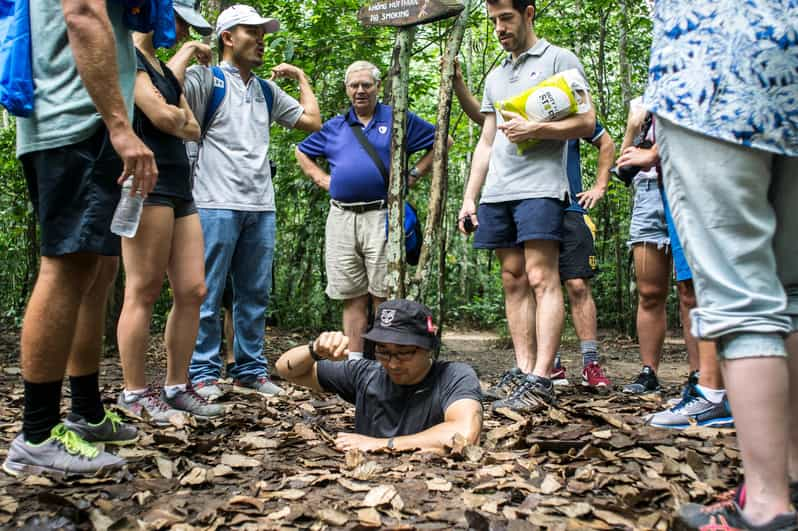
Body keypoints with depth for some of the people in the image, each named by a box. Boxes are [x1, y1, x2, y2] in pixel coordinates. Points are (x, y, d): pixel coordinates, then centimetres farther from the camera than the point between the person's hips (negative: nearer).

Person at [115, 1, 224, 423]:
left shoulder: (165, 69, 25)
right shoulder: (128, 57, -2)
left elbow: (193, 129, 18)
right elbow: (161, 117, -13)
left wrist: (174, 118, 0)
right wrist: (180, 115, 7)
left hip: (179, 188, 9)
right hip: (147, 184, -9)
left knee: (193, 290, 3)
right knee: (144, 291, -6)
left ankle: (176, 387, 11)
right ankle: (134, 392, 3)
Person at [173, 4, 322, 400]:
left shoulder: (267, 90, 20)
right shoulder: (206, 78, 2)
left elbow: (313, 121, 19)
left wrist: (300, 77, 23)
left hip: (261, 208, 6)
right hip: (217, 205, -6)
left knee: (255, 295, 8)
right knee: (207, 295, -1)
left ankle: (250, 371, 18)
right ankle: (203, 374, 9)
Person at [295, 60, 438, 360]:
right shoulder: (335, 126, 18)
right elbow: (302, 152, 30)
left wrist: (413, 175, 2)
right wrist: (323, 180, 14)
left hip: (380, 215, -3)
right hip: (341, 219, 4)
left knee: (383, 295, -4)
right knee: (352, 297, 6)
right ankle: (354, 362, 13)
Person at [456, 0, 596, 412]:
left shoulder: (559, 60, 7)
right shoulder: (495, 77, 26)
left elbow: (586, 122, -1)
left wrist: (533, 129, -14)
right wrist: (469, 197, 14)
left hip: (539, 187, -6)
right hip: (497, 192, 7)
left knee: (541, 277, -13)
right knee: (513, 282, 3)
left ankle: (540, 381, -13)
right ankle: (523, 371, 6)